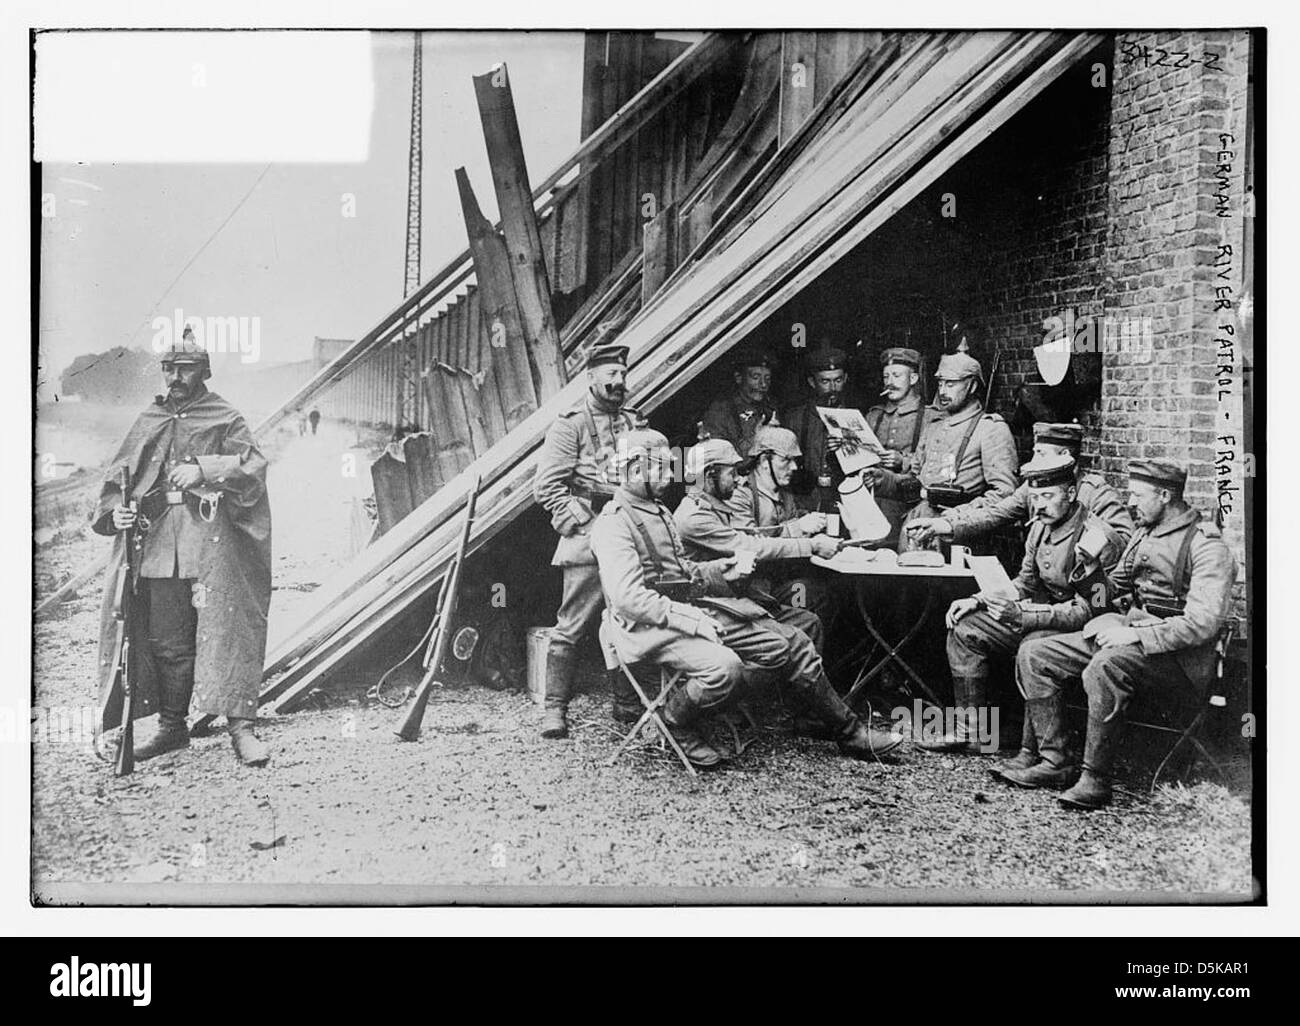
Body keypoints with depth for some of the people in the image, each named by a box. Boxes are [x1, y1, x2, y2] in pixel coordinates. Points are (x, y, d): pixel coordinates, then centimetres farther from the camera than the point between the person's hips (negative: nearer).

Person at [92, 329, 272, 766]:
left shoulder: (225, 420, 5)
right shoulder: (147, 423, 18)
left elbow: (253, 465, -8)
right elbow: (117, 477, 19)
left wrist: (203, 469, -19)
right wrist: (116, 512, 0)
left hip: (212, 547, -4)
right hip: (157, 547, 4)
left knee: (225, 630, -9)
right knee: (167, 642, 7)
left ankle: (240, 725, -6)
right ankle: (172, 726, 19)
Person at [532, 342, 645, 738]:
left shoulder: (635, 423, 16)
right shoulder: (571, 425, -1)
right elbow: (546, 486, -7)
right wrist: (582, 523, -11)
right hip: (589, 542, -6)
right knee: (572, 627, -6)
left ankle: (627, 703, 21)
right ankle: (554, 708, -1)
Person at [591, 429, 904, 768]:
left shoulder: (659, 512, 21)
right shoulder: (614, 524, -11)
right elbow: (629, 597, -21)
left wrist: (720, 571, 8)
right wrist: (690, 620, -24)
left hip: (694, 610, 9)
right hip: (653, 627, -9)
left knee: (792, 644, 2)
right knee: (724, 667, -36)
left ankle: (850, 732, 13)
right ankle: (676, 721, -5)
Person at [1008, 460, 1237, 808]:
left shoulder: (1207, 546, -10)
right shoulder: (1143, 534, 17)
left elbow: (1203, 622, -21)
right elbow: (1116, 591, 22)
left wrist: (1136, 635, -23)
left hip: (1176, 656, -9)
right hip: (1126, 636, 9)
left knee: (1104, 667, -38)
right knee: (1034, 655, -4)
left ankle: (1096, 780, -25)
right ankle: (1056, 762, -3)